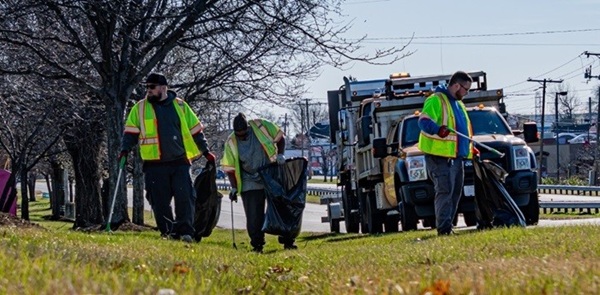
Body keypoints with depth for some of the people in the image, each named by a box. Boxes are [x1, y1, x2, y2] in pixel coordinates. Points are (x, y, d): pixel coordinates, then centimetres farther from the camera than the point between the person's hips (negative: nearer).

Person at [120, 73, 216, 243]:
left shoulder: (180, 106, 9)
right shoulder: (140, 108, 8)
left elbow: (195, 130, 15)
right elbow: (131, 131, 9)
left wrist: (205, 151, 13)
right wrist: (125, 150, -6)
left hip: (180, 162, 0)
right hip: (154, 164, 0)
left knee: (185, 197, -8)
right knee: (160, 202, 0)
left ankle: (185, 232, -7)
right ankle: (168, 233, 8)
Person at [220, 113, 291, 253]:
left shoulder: (261, 126, -10)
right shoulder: (231, 143, -8)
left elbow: (280, 137, 3)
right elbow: (230, 168, -1)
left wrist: (280, 154, -11)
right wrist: (234, 187, -6)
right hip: (251, 185, 0)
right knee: (254, 217, -5)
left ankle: (287, 241, 14)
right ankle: (257, 245, 5)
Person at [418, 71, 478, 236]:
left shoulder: (458, 104, 24)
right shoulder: (436, 100, -8)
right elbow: (424, 122, -21)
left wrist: (470, 148, 29)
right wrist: (438, 129, -39)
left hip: (456, 157, 10)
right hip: (439, 156, -10)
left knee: (455, 193, 10)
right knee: (445, 191, -15)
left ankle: (447, 227, 16)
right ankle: (443, 228, -17)